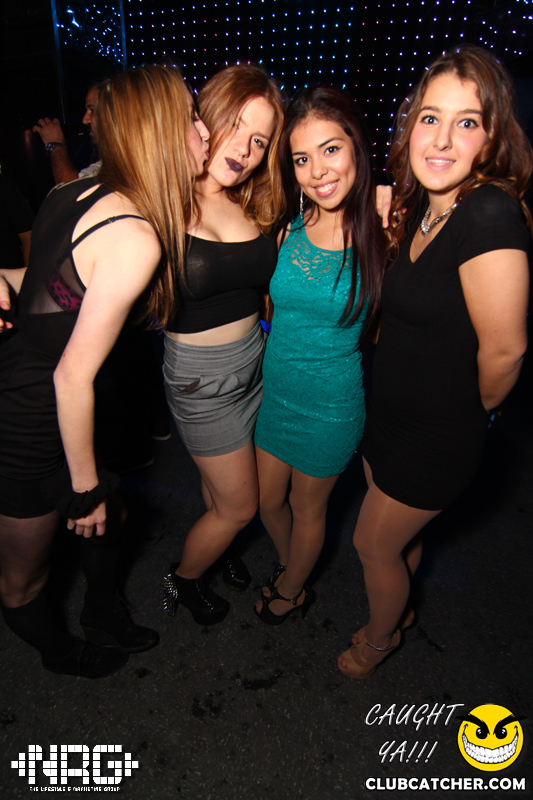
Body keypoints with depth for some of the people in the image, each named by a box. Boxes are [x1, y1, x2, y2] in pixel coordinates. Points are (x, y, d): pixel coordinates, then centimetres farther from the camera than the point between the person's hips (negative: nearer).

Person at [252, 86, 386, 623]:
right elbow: (275, 305, 6)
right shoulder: (289, 227, -5)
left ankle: (292, 591, 51)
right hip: (273, 388, 4)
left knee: (307, 508, 19)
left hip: (331, 402, -4)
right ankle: (290, 566, 55)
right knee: (267, 502, 21)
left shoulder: (380, 229, -16)